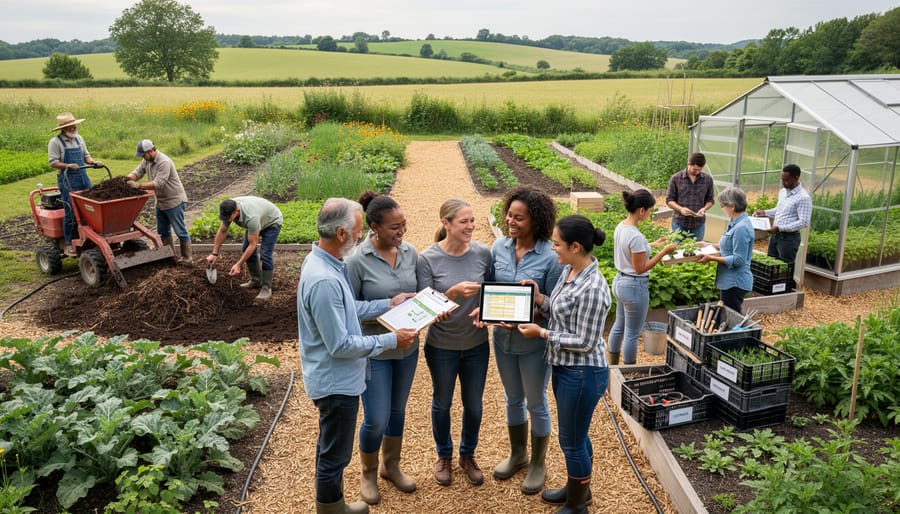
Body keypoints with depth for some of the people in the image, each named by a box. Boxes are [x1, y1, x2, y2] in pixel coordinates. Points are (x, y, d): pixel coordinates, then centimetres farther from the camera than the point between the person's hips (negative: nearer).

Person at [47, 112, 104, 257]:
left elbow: (86, 155, 19)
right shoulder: (55, 142, -6)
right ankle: (68, 244, 5)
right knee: (71, 213, -5)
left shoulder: (79, 139, 13)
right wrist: (68, 166, -25)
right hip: (67, 180, -6)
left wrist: (93, 162, 0)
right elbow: (53, 162, -11)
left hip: (83, 177, 6)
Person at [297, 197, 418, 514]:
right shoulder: (324, 281, -32)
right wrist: (391, 340, -20)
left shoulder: (324, 261, 0)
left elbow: (348, 309, 12)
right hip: (336, 381, -10)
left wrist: (388, 304, 8)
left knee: (331, 448, 26)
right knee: (335, 453, 10)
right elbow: (340, 345, -28)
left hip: (333, 378, 11)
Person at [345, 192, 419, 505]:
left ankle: (392, 467, 43)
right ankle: (368, 473, 32)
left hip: (407, 347, 5)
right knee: (376, 419, 3)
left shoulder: (410, 252, -5)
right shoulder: (357, 260, -19)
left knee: (398, 411, 20)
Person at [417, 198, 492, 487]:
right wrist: (453, 292, -32)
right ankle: (444, 455, 44)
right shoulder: (428, 259, -17)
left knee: (473, 405, 17)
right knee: (442, 403, 18)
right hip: (442, 346, -2)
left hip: (476, 344, 2)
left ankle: (468, 455, 43)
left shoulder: (482, 253, -10)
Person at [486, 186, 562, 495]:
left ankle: (538, 464, 37)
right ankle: (517, 454, 45)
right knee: (513, 399, 23)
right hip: (503, 338, 5)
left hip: (534, 342, -5)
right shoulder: (499, 247, -5)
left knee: (536, 404, 14)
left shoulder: (551, 257, -19)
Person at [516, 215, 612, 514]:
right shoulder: (568, 271, 0)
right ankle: (578, 488, 46)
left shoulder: (592, 288, -27)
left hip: (582, 374, -9)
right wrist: (538, 299, -6)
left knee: (571, 441, 9)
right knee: (574, 435, 25)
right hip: (564, 367, 9)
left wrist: (542, 333, -17)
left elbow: (585, 342, -23)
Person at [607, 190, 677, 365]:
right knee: (632, 334, 7)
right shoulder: (636, 236, -27)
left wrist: (653, 244, 16)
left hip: (619, 281, 9)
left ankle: (612, 366, 36)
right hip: (634, 287, -9)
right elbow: (640, 268, -21)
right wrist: (663, 252, -18)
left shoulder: (620, 226, 0)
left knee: (619, 326, 22)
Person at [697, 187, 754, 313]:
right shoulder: (736, 223, 8)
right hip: (731, 280, 10)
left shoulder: (741, 228, -22)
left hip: (734, 283, -10)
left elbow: (738, 260, -22)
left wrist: (712, 258, -20)